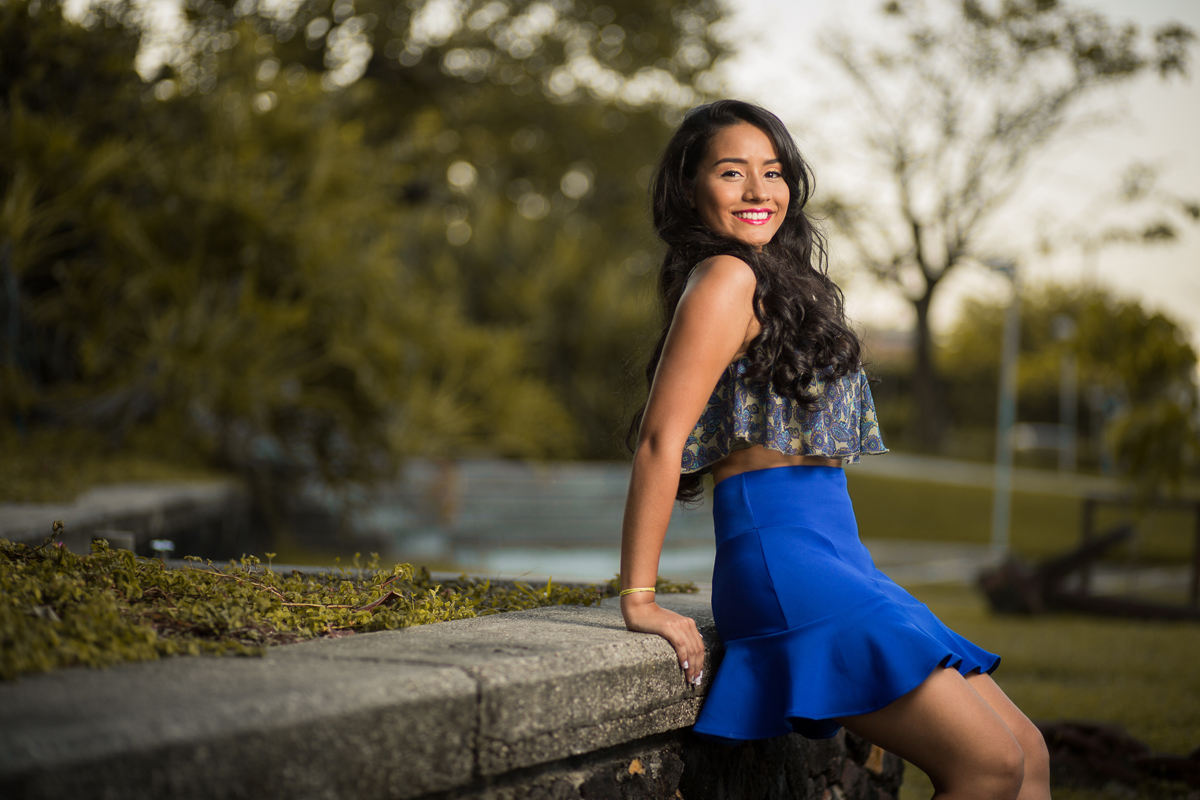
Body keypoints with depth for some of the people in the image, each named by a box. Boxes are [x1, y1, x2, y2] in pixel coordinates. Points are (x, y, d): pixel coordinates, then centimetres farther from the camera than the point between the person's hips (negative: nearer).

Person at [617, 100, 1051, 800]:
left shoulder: (778, 282, 21)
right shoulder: (726, 278, -9)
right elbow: (661, 437, -15)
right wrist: (640, 599, -18)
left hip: (836, 556, 10)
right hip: (785, 564, -10)